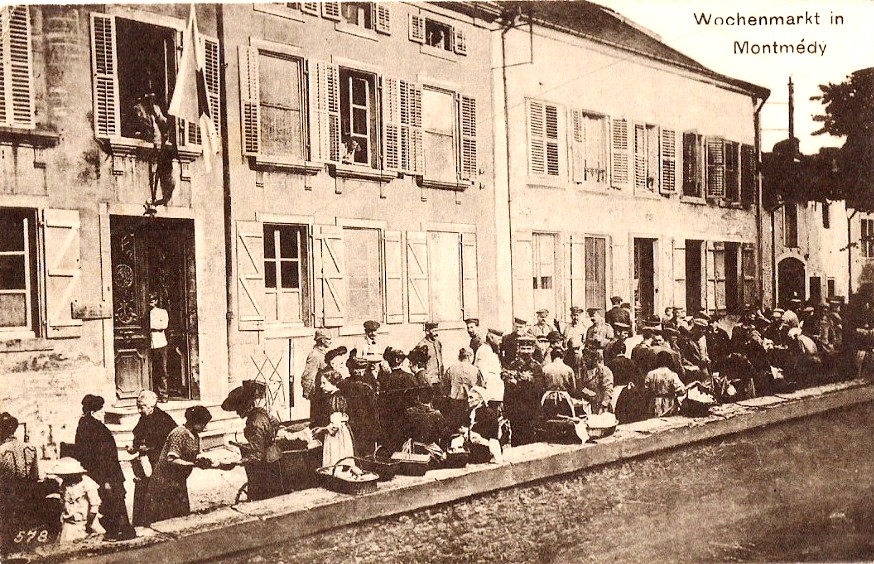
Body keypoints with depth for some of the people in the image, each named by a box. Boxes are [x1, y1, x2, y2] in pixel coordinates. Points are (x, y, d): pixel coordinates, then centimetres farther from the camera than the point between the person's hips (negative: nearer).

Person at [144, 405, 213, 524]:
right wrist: (194, 464, -29)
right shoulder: (179, 434, -20)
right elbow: (171, 460, -25)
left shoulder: (195, 436, 7)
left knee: (183, 516, 8)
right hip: (165, 484, -8)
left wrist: (202, 461, -12)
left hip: (179, 482, 8)